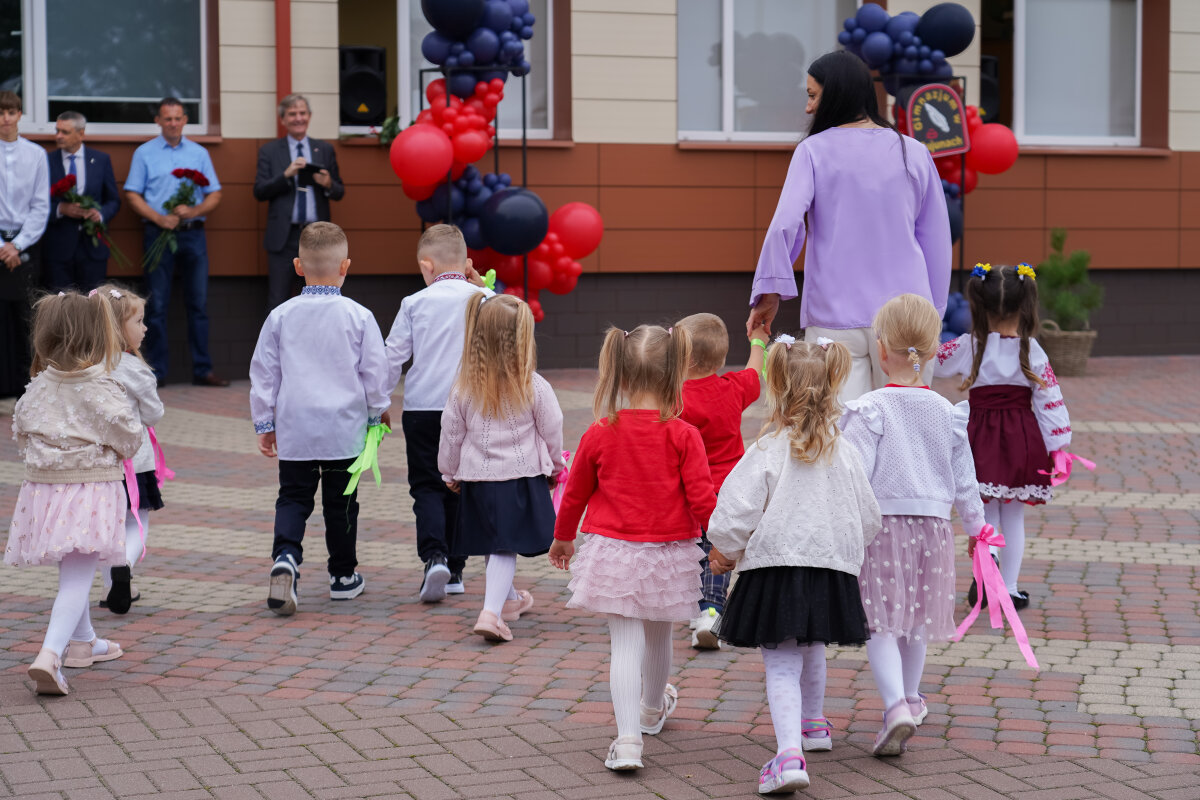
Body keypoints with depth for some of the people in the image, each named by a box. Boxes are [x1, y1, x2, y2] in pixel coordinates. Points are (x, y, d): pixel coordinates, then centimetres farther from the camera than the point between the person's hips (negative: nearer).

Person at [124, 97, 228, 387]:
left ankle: (202, 369, 6)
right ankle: (155, 371, 2)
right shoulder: (144, 153, 6)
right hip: (158, 233, -2)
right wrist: (160, 218, -12)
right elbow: (133, 195, 2)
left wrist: (193, 211, -9)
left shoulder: (199, 153, 12)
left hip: (193, 233, 2)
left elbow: (214, 195, 10)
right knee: (157, 305, -1)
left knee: (199, 303, 2)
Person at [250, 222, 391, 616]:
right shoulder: (358, 317, -6)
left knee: (293, 496, 7)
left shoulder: (281, 317, -1)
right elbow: (375, 369, -1)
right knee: (341, 501, 11)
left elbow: (263, 372, 3)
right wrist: (378, 409, 17)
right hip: (344, 427, -1)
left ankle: (285, 557, -18)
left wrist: (264, 423, 13)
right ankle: (343, 576, 22)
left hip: (294, 429, 1)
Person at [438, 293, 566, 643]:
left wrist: (450, 473, 20)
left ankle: (508, 600, 38)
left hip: (477, 477, 3)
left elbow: (452, 434, 5)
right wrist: (555, 467, 17)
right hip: (521, 476, -3)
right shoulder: (533, 387, -11)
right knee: (505, 548, -3)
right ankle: (491, 612, -19)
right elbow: (552, 431, -1)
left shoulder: (464, 388, -4)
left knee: (494, 544, 18)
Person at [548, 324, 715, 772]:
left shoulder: (599, 434, -5)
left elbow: (575, 492, 7)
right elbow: (702, 497, -12)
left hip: (614, 549, -1)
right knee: (659, 637, 22)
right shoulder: (683, 436, -11)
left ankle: (627, 739, -15)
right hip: (669, 551, 1)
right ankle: (652, 710, 47)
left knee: (625, 642, -1)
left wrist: (562, 537, 23)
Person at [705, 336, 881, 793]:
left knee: (782, 665, -6)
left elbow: (737, 512, -13)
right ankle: (812, 724, 48)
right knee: (812, 650, 27)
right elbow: (868, 519, 11)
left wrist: (726, 553, 6)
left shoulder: (768, 451, -11)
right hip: (832, 568, 5)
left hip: (775, 566, -5)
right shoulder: (843, 454, 4)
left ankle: (790, 754, -23)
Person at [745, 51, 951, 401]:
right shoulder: (914, 153, 7)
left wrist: (769, 293, -4)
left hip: (834, 316, -2)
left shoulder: (813, 151, -2)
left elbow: (785, 224, -13)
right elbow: (937, 240, 9)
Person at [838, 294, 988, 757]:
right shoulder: (947, 414, 3)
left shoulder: (869, 410, -12)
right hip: (933, 524, 4)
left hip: (881, 525, -4)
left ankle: (897, 706, -19)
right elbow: (964, 480, 10)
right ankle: (910, 699, 36)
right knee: (915, 620, 20)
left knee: (880, 623, -1)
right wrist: (976, 525, 23)